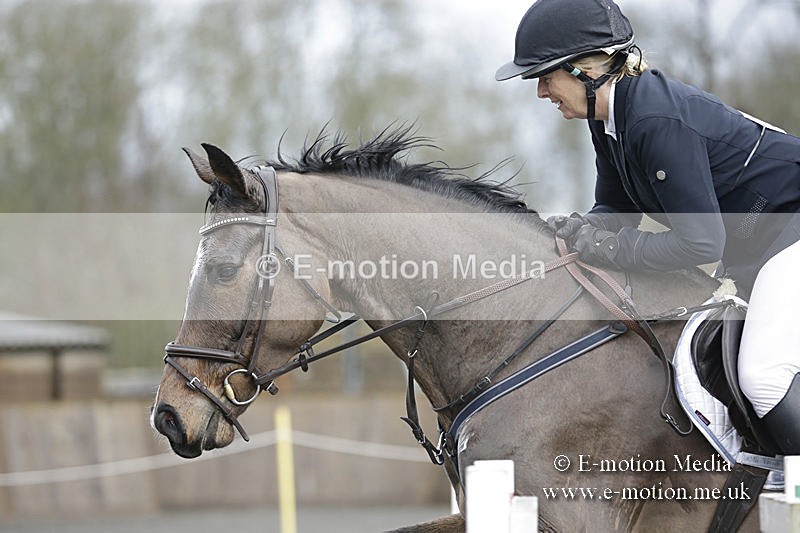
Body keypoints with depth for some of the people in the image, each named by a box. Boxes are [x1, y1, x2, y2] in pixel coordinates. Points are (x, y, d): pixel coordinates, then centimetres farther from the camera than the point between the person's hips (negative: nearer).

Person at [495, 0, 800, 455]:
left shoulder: (657, 120, -29)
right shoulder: (609, 118, 0)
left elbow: (701, 242, -28)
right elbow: (615, 208, 13)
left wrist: (612, 250, -20)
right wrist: (578, 233, -8)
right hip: (750, 241, 11)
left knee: (764, 378, -22)